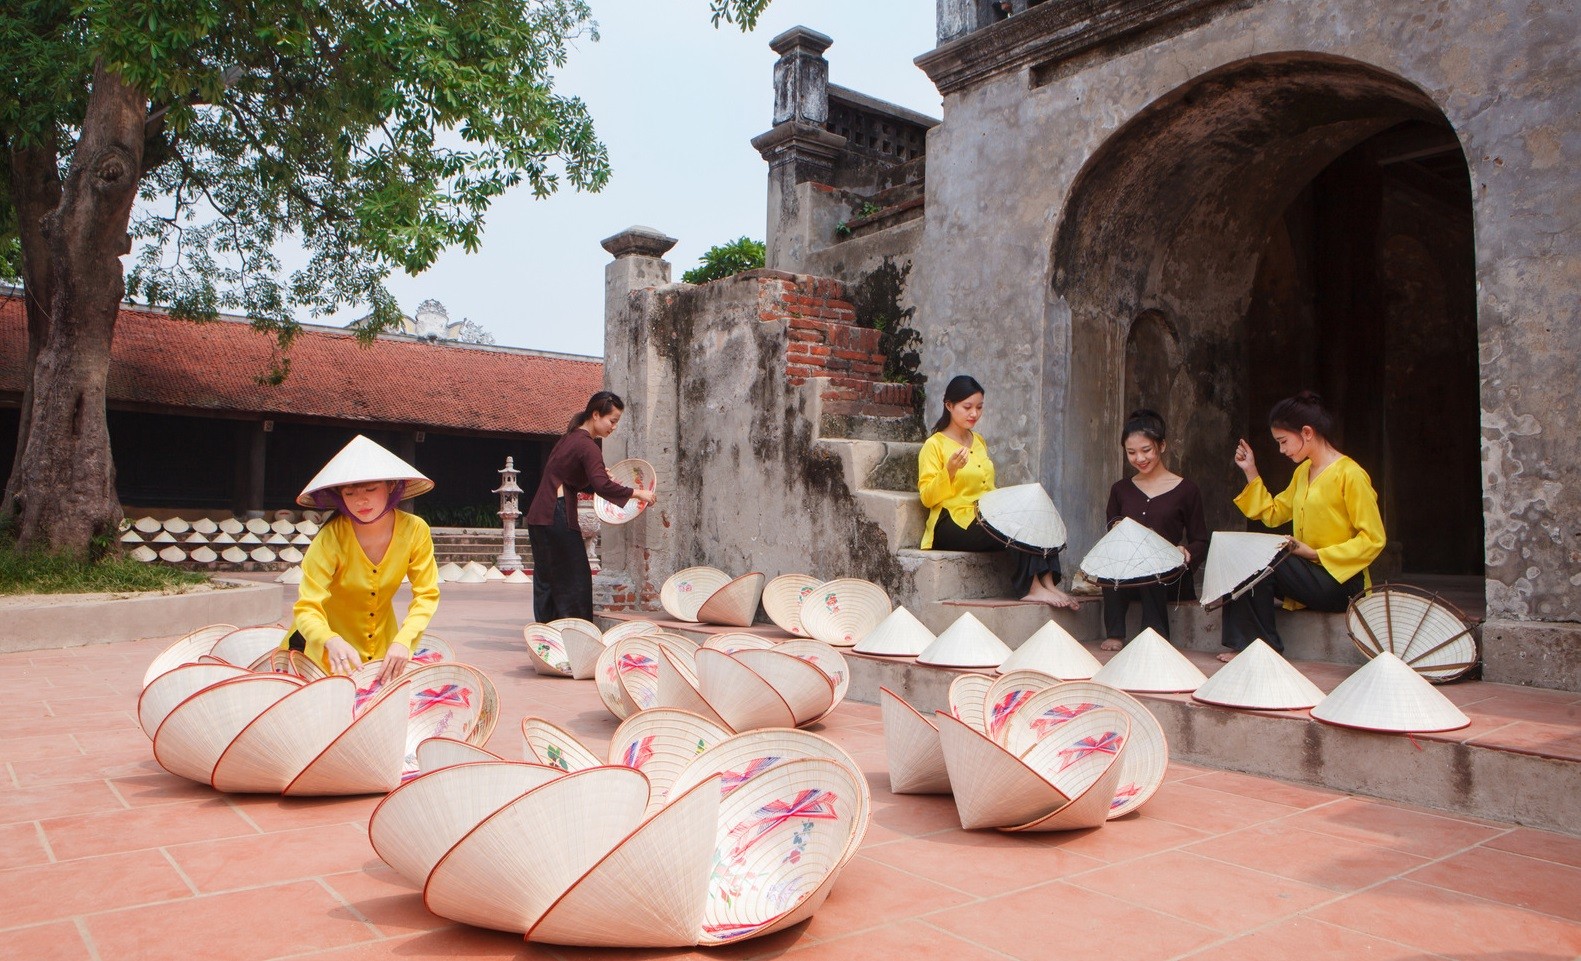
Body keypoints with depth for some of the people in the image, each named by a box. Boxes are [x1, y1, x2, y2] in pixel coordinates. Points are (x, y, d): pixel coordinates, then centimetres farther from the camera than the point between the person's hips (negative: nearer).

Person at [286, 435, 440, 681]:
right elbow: (307, 608, -31)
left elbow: (426, 595, -15)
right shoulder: (330, 539, -26)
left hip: (381, 640, 3)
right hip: (325, 641, -2)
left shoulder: (415, 531, -19)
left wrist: (403, 640, -32)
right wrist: (332, 642, -51)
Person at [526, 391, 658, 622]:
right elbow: (602, 486, -27)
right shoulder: (587, 446, -14)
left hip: (539, 515, 10)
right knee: (574, 579, -2)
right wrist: (637, 493, -20)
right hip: (557, 516, -10)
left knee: (546, 578, 13)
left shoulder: (571, 438, 16)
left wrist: (601, 473, 18)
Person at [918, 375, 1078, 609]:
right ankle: (1032, 587, -20)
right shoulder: (934, 445, -3)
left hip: (985, 518, 7)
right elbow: (927, 498, -10)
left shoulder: (979, 442, 19)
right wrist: (950, 470, -26)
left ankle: (1047, 583, -24)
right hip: (952, 525, -7)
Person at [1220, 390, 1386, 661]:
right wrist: (1251, 473, 12)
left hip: (1340, 582, -8)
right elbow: (1272, 513, 19)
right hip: (1309, 574, 8)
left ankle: (1263, 646, -12)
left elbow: (1373, 539, -16)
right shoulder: (1302, 472, 13)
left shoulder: (1350, 474, -14)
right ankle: (1244, 644, -12)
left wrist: (1315, 554, -20)